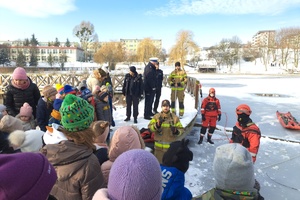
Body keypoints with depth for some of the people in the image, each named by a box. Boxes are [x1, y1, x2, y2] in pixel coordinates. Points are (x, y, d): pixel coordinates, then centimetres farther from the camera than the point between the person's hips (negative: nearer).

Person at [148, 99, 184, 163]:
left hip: (171, 147, 0)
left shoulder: (175, 117, -2)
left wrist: (176, 131, -20)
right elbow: (150, 127, -10)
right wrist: (157, 125, -27)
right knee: (159, 163, 14)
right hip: (159, 146, 0)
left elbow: (181, 129, 1)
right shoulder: (156, 116, -2)